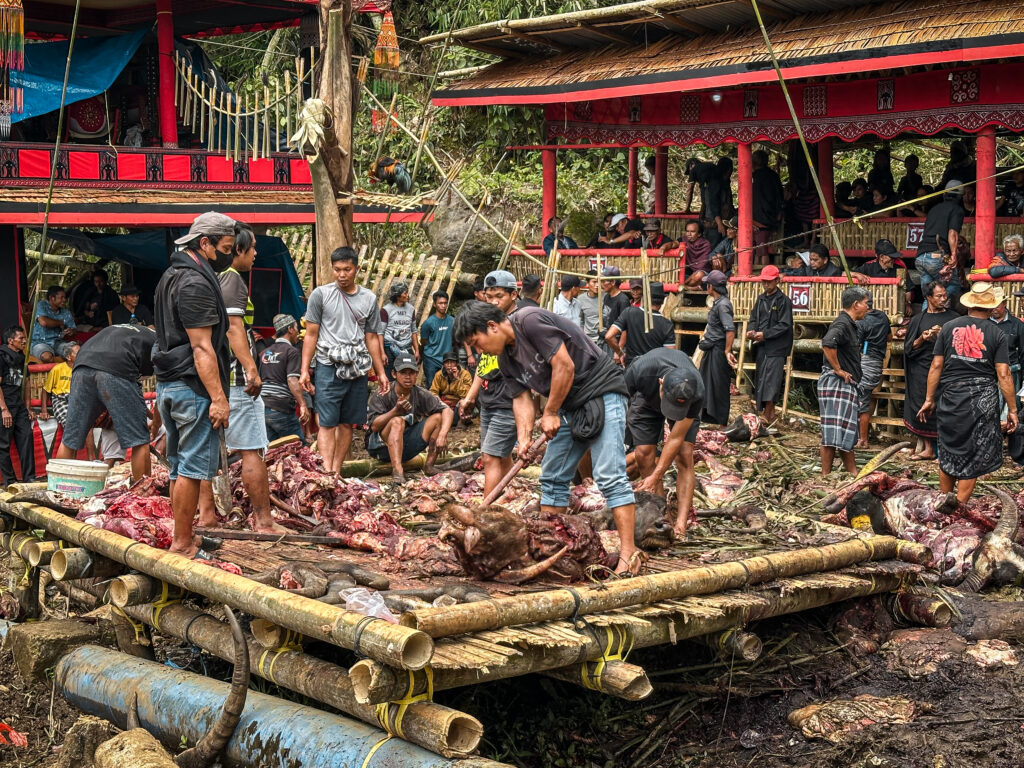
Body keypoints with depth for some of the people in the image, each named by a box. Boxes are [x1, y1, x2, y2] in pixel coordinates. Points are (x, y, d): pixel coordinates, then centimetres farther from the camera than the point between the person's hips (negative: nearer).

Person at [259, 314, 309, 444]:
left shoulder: (264, 352, 18)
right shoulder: (292, 351, -5)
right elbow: (292, 381, -16)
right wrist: (302, 405, -19)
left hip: (263, 407, 7)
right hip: (281, 409, -7)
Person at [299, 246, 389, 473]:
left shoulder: (369, 299, 11)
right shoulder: (320, 295, 2)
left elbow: (372, 338, 14)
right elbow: (311, 335, 2)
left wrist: (381, 373, 10)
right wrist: (304, 370, -4)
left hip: (357, 369, 4)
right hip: (329, 368, -3)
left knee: (347, 423, 5)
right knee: (327, 424, -8)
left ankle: (336, 471, 12)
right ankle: (327, 473, -14)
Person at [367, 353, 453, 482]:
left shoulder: (421, 395, -4)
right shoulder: (382, 396, -15)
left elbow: (447, 410, -10)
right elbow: (374, 426, -25)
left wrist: (442, 435, -27)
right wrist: (395, 411, -41)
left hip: (406, 448, 4)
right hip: (380, 446, -4)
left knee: (437, 417, -9)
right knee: (397, 421, -33)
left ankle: (429, 466, -9)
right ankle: (397, 470, -41)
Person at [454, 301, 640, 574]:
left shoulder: (530, 321, -18)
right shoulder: (505, 357, 10)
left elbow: (565, 367, -21)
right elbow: (521, 398, 8)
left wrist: (550, 413, -12)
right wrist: (524, 438, -8)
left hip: (602, 392, -10)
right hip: (569, 406, 10)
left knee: (609, 476, -16)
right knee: (552, 477, 11)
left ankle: (628, 553, -17)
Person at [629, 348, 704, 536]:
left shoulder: (697, 393, -40)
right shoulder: (640, 371, -42)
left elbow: (676, 438, -31)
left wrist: (655, 477, -30)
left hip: (686, 402, -1)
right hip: (647, 399, 1)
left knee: (684, 456, -17)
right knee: (643, 454, -12)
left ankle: (681, 523, -20)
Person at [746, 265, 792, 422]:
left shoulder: (783, 301, -7)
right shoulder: (761, 299, 15)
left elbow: (784, 325, -12)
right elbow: (754, 318, 20)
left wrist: (765, 334, -18)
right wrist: (751, 330, -2)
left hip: (776, 348, -7)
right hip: (761, 347, 7)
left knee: (769, 383, -13)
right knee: (760, 381, 9)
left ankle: (768, 414, -13)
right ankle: (771, 414, 17)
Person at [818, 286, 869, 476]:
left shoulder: (851, 325, 17)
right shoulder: (842, 323, -16)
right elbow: (827, 344, -34)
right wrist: (838, 370, -24)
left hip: (846, 384, 10)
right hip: (836, 383, -10)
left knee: (847, 432, 14)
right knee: (834, 432, -9)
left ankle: (853, 472, 20)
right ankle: (825, 476, -6)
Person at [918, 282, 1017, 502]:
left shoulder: (949, 327, 0)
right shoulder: (996, 334, -5)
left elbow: (936, 366, 0)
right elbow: (1003, 375, -7)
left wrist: (929, 399, 8)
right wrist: (1012, 410, -1)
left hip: (950, 396, 2)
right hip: (982, 401, -2)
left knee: (948, 454, 15)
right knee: (972, 457, 6)